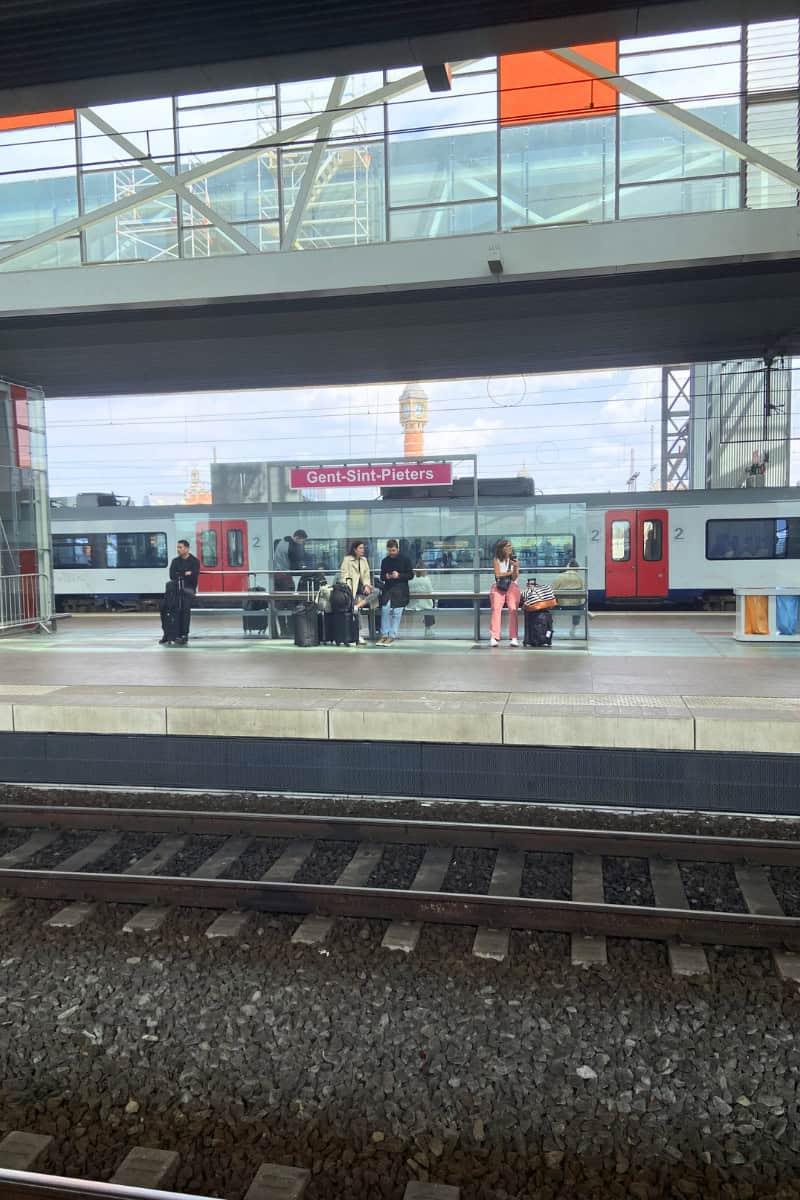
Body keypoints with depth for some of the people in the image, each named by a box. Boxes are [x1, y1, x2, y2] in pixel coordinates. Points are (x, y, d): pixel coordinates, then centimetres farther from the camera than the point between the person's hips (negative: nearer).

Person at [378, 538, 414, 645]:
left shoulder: (405, 559, 2)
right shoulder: (385, 561, 12)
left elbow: (411, 575, 1)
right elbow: (382, 577, 18)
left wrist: (399, 575, -14)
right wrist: (386, 577, -6)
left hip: (401, 589, -3)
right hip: (388, 588, 3)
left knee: (396, 612, -12)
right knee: (385, 610, -15)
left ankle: (392, 636, -6)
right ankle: (385, 634, -6)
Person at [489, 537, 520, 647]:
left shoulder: (514, 560, 9)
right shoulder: (496, 560, 5)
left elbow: (514, 578, 1)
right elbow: (498, 574, -4)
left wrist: (516, 568, -15)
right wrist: (510, 572, -1)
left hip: (512, 587, 1)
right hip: (498, 587, -1)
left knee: (513, 610, -12)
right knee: (496, 609, -15)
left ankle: (513, 638, -14)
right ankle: (493, 637, -20)